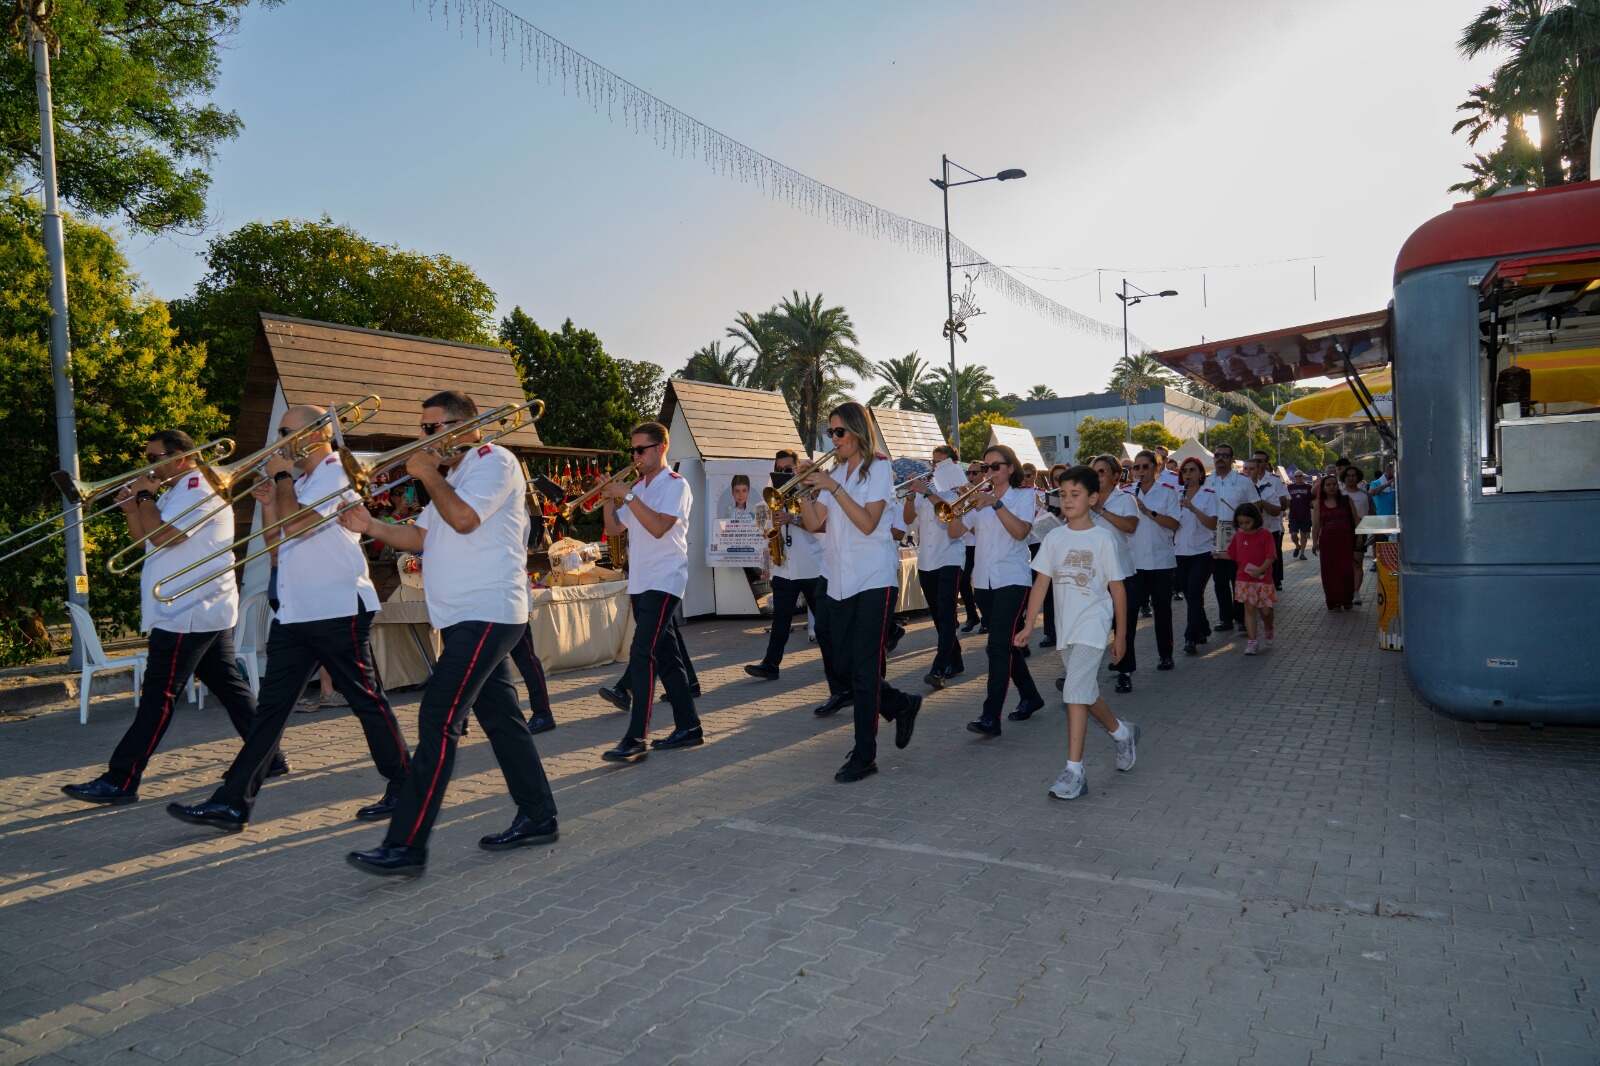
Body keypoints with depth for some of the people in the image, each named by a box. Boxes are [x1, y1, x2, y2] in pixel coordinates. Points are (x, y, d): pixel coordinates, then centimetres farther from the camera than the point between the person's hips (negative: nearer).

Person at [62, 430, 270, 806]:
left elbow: (162, 537, -24)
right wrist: (132, 509, 5)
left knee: (157, 698, -7)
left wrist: (144, 496, -10)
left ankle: (120, 782, -2)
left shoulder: (198, 490, -13)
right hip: (207, 613, 11)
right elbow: (144, 538, 23)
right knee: (230, 687, 12)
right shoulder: (176, 491, 20)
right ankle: (269, 759, 16)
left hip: (187, 616, -11)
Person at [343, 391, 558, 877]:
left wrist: (428, 474, -9)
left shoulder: (494, 460, -9)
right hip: (466, 617, 10)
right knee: (500, 718, 13)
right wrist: (371, 526, 2)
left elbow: (463, 519, -23)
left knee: (437, 720, -13)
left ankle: (406, 847, -10)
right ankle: (538, 818, 22)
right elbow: (419, 536, 19)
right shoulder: (453, 474, 22)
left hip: (487, 614, -10)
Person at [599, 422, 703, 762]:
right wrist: (610, 500, 0)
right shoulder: (637, 488, 16)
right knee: (664, 656, 11)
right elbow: (614, 529, 16)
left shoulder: (675, 485, -8)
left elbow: (658, 527, -22)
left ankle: (636, 738, -17)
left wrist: (627, 496, -21)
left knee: (641, 656, -16)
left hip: (663, 581, -8)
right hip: (640, 582, 8)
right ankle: (688, 727, 18)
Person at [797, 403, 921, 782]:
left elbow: (867, 523, -17)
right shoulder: (834, 472, 14)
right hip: (840, 582, 7)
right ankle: (901, 705, 33)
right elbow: (814, 524, 6)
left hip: (874, 579, -7)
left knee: (865, 669, -6)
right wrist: (803, 491, -8)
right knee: (845, 665, 10)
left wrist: (833, 487, -20)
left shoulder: (877, 468, -4)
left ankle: (864, 755, 1)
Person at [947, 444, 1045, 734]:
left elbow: (1021, 531, -18)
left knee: (999, 646, -14)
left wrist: (996, 504, -26)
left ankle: (991, 717, -17)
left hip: (1012, 579, -6)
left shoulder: (1024, 495, -1)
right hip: (984, 580, 6)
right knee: (1007, 644, 15)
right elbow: (954, 532, 5)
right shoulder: (980, 498, 12)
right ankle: (1030, 697, 33)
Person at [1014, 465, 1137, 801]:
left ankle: (1074, 770, -12)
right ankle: (1122, 732, 44)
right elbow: (1041, 583, 6)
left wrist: (1121, 634, 0)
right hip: (1065, 626, 6)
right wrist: (1028, 625, 0)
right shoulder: (1054, 538, 5)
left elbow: (1117, 588, -2)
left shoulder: (1103, 538, -7)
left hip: (1092, 625, -6)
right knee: (1086, 691, 18)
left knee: (1075, 691, -16)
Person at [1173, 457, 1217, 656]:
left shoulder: (1209, 494, -4)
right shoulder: (1177, 495, 10)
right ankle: (1203, 630, 25)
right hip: (1181, 552, 5)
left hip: (1202, 552, -5)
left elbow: (1212, 524, -14)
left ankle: (1191, 639, -12)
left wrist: (1192, 508, -24)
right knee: (1189, 595, 9)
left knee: (1194, 594, -12)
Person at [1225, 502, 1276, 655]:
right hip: (1245, 579, 2)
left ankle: (1268, 632, 36)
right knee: (1249, 608, -2)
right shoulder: (1238, 535, 5)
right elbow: (1232, 555, 13)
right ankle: (1252, 641, 2)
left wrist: (1260, 570, -24)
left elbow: (1270, 557, -11)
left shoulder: (1265, 534, -7)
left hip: (1263, 578, -2)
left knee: (1265, 610, 4)